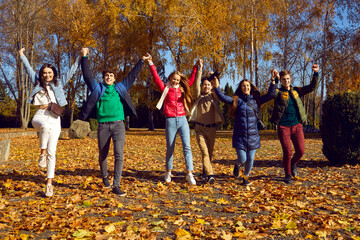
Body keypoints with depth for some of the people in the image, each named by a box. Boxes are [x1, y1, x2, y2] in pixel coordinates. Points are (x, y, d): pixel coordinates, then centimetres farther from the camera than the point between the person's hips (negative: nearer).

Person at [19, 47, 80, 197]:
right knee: (46, 126, -40)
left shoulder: (59, 84, 13)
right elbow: (29, 69, 20)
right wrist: (22, 56, 23)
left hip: (54, 119, 1)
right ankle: (42, 153, -18)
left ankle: (49, 183, 3)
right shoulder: (38, 83, 14)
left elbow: (71, 72, 15)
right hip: (39, 117, 0)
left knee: (51, 152, -3)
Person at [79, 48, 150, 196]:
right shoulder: (98, 88, 14)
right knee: (103, 155, 9)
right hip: (103, 125, 0)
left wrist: (142, 61, 29)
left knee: (119, 154, -12)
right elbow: (87, 75, 11)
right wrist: (84, 57, 7)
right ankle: (104, 177, 37)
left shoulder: (120, 87, 18)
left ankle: (116, 186, -10)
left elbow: (132, 75, 25)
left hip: (118, 124, 0)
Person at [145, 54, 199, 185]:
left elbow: (191, 79, 20)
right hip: (170, 121, -2)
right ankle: (168, 172, 22)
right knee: (170, 148, 6)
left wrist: (196, 67, 17)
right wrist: (151, 64, -5)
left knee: (187, 147, -6)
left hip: (182, 120, 2)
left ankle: (189, 174, -5)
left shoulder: (183, 89, 12)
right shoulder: (165, 89, 5)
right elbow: (156, 78, -1)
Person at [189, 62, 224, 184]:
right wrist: (200, 68, -11)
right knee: (204, 152, -14)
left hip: (212, 128, 2)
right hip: (200, 128, -2)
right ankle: (210, 174, -18)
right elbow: (196, 84, -8)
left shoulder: (214, 96, 8)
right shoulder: (198, 96, 5)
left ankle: (205, 173, 27)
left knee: (210, 152, 10)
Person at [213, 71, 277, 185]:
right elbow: (223, 97, -10)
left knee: (250, 159, 6)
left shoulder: (256, 100, 7)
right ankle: (237, 165, 35)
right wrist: (216, 87, -23)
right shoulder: (236, 100, 1)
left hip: (253, 136, 2)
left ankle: (246, 177, 31)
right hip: (239, 136, -2)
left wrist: (273, 80, -1)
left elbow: (270, 95, 5)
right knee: (242, 159, -3)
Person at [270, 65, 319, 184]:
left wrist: (315, 74, -4)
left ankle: (293, 164, 33)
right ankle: (287, 174, 19)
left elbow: (312, 87, 9)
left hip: (297, 126, 4)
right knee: (287, 152, -2)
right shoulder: (278, 92, -1)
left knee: (301, 150, 0)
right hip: (283, 127, -3)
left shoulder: (296, 91, 11)